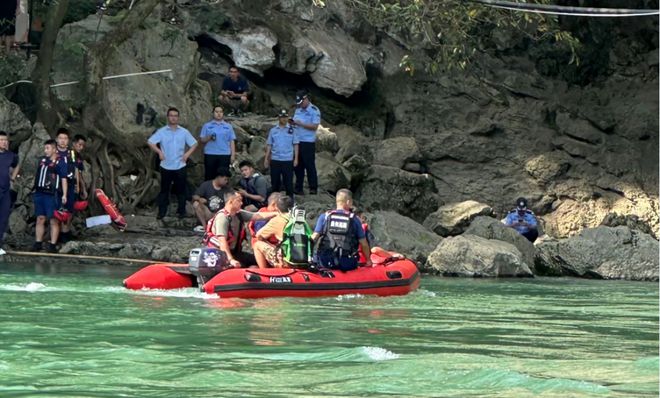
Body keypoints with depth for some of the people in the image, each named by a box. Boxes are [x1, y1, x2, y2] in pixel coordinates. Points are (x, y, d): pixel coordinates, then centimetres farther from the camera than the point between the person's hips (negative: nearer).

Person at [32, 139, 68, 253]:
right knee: (40, 219, 9)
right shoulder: (42, 161, 15)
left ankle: (52, 245, -3)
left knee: (54, 221, -4)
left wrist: (64, 195, -14)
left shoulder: (60, 163, -4)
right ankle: (38, 243, 14)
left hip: (53, 195, -6)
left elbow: (64, 180, -8)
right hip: (40, 194, 6)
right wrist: (34, 188, 20)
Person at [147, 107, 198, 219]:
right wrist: (159, 152, -13)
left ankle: (181, 211, 15)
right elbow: (150, 142, -5)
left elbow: (194, 144, 8)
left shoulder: (184, 132, 4)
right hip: (166, 166, -1)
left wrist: (188, 153, -6)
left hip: (180, 166, 1)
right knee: (164, 189, 5)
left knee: (181, 189, 6)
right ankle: (162, 212, 11)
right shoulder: (161, 131, -1)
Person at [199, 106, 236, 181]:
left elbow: (232, 141, 8)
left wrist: (233, 155, 0)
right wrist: (209, 137, -15)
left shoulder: (228, 126, 10)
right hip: (210, 155, 0)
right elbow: (202, 140, 5)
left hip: (225, 155, 0)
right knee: (209, 176, 1)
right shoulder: (207, 126, 8)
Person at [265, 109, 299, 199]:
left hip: (288, 160, -2)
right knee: (275, 182, 7)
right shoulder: (273, 130, 7)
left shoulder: (292, 130, 2)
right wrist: (266, 159, 6)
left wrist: (296, 158, -4)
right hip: (275, 160, 2)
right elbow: (269, 145, 10)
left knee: (288, 182, 0)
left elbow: (295, 145, 2)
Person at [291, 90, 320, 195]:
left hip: (308, 142, -7)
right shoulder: (298, 110, 15)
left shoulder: (314, 111, -7)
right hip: (297, 142, 7)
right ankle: (298, 188, 14)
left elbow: (315, 126, -14)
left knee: (310, 166, -2)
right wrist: (292, 123, -3)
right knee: (297, 165, 8)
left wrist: (300, 124, -19)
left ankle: (313, 188, 4)